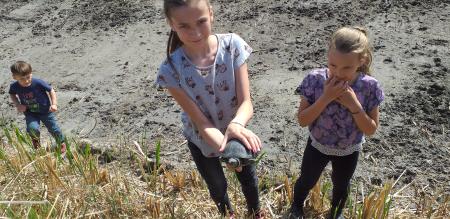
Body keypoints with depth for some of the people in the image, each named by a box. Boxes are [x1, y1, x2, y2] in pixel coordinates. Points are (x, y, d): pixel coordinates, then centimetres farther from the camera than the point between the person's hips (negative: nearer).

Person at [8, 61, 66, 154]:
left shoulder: (38, 83, -26)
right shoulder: (14, 86, -16)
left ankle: (61, 143, 40)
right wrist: (18, 105, -9)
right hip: (30, 113, 1)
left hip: (46, 110, -1)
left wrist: (54, 104, -21)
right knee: (32, 128, -24)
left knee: (54, 129, 9)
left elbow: (51, 91, -12)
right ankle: (37, 144, 9)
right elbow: (12, 95, 7)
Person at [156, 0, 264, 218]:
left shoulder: (232, 45, -27)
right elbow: (201, 122, -26)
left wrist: (236, 124, -49)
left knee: (248, 177, 27)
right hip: (202, 140, -1)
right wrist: (226, 148, -44)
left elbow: (246, 102, -27)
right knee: (217, 187, 27)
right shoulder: (171, 70, -30)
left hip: (235, 132, 1)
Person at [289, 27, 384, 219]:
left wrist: (354, 105, -33)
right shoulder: (315, 79, -25)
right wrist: (325, 97, -35)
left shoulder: (369, 86, -24)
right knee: (306, 182, 23)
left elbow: (371, 129, -17)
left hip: (349, 151, 1)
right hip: (317, 145, 0)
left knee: (341, 186, 26)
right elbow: (302, 120, -22)